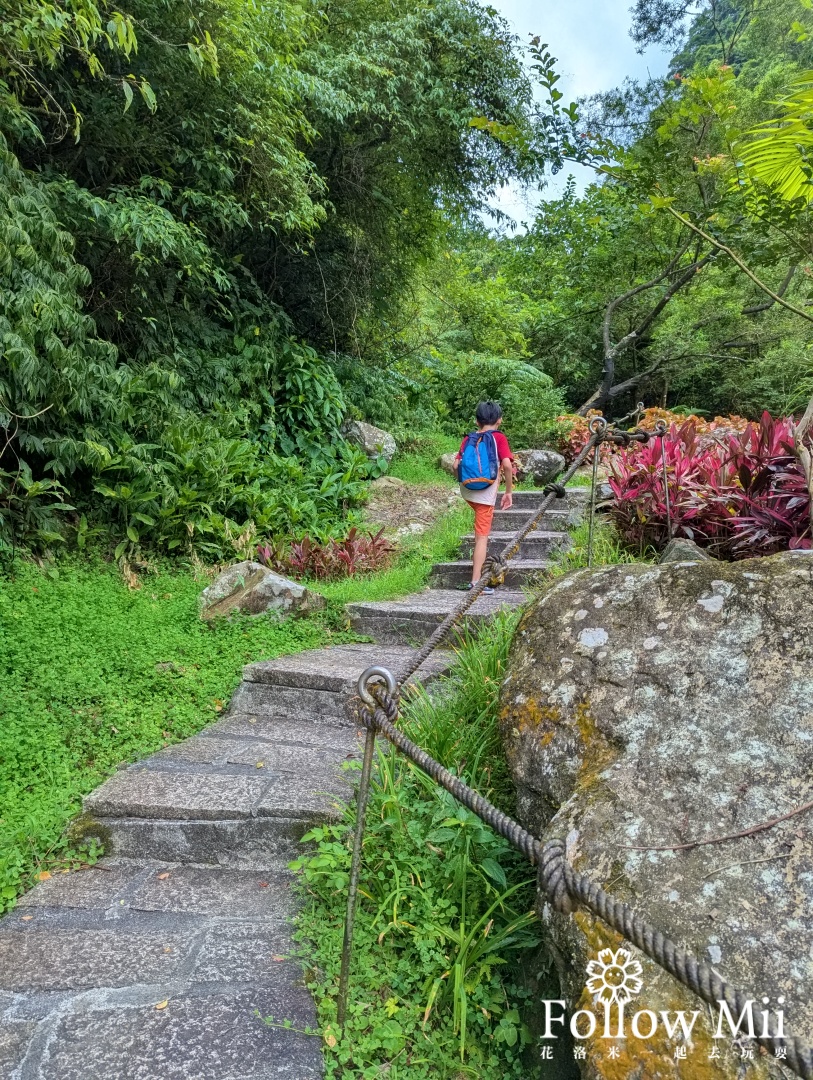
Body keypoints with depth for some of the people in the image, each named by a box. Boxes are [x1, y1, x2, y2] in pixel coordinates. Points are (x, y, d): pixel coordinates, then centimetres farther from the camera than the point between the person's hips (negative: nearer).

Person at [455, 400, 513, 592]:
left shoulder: (469, 439, 9)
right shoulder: (499, 438, -1)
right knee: (482, 536, -1)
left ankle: (479, 554, 32)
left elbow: (457, 465, 1)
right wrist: (509, 491, -5)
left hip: (467, 490, 5)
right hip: (486, 493, -5)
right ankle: (476, 581, -3)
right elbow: (507, 465, -14)